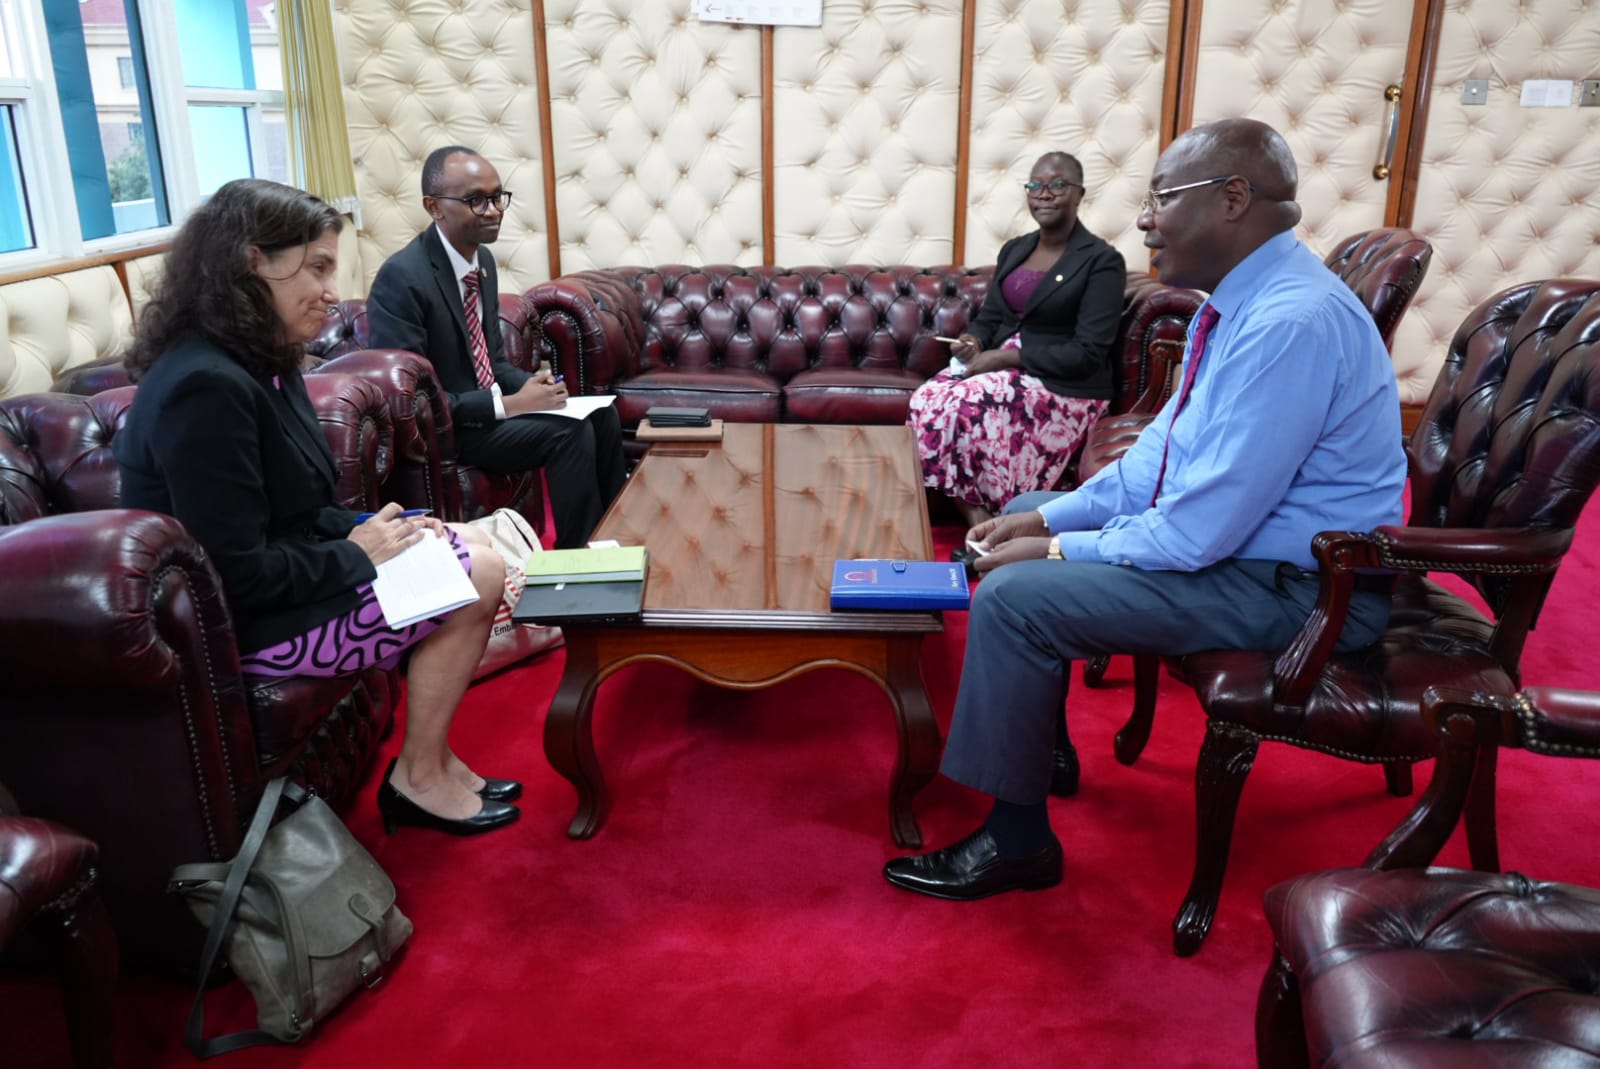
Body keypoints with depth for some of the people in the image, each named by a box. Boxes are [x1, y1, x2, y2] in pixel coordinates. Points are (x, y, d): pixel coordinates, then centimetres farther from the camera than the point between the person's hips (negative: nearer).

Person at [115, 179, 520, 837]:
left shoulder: (261, 364, 6)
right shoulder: (206, 388, -26)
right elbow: (239, 576, -27)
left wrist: (369, 529, -3)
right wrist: (356, 553, -15)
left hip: (281, 579, 10)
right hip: (239, 625, -10)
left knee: (478, 552, 5)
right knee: (475, 580, -12)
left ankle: (432, 760, 12)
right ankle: (419, 781, 5)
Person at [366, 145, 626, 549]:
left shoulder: (483, 259, 5)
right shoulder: (401, 279, -21)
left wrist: (532, 385, -7)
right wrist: (508, 405, -24)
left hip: (486, 401, 8)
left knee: (601, 415, -3)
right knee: (570, 433, -22)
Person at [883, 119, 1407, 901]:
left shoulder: (1291, 322, -27)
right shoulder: (1238, 302, 5)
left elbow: (1200, 534, -28)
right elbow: (1162, 452, 12)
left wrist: (1057, 552, -16)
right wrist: (1050, 519, 2)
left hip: (1293, 584, -10)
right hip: (1225, 529, 10)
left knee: (1014, 596, -19)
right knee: (1027, 516, 16)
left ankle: (1016, 843, -1)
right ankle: (1035, 744, 26)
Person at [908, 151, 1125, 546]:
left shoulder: (1102, 261, -7)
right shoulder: (1014, 250, 15)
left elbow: (1087, 354, -16)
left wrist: (1003, 357, -20)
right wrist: (973, 342, -10)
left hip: (1065, 388, -6)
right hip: (1001, 367, 7)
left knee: (966, 406, -33)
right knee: (929, 397, -24)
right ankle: (979, 527, -27)